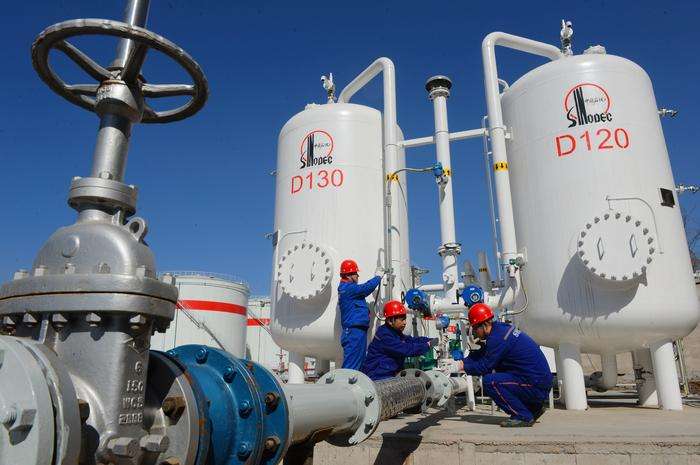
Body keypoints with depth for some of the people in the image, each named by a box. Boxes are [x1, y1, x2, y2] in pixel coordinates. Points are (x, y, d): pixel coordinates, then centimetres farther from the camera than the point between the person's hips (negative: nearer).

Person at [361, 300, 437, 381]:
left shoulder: (395, 333, 14)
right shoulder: (384, 336, -18)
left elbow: (413, 340, 9)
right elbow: (406, 349, -23)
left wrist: (431, 340, -3)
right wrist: (428, 345, -17)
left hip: (390, 375, 10)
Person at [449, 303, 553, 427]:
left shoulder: (498, 338, -20)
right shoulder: (499, 327, 9)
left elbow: (484, 366, -14)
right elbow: (480, 354, 16)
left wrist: (462, 366, -2)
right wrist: (460, 362, 8)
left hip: (537, 386, -10)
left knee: (489, 381, -18)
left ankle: (523, 417, -6)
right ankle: (534, 408, 23)